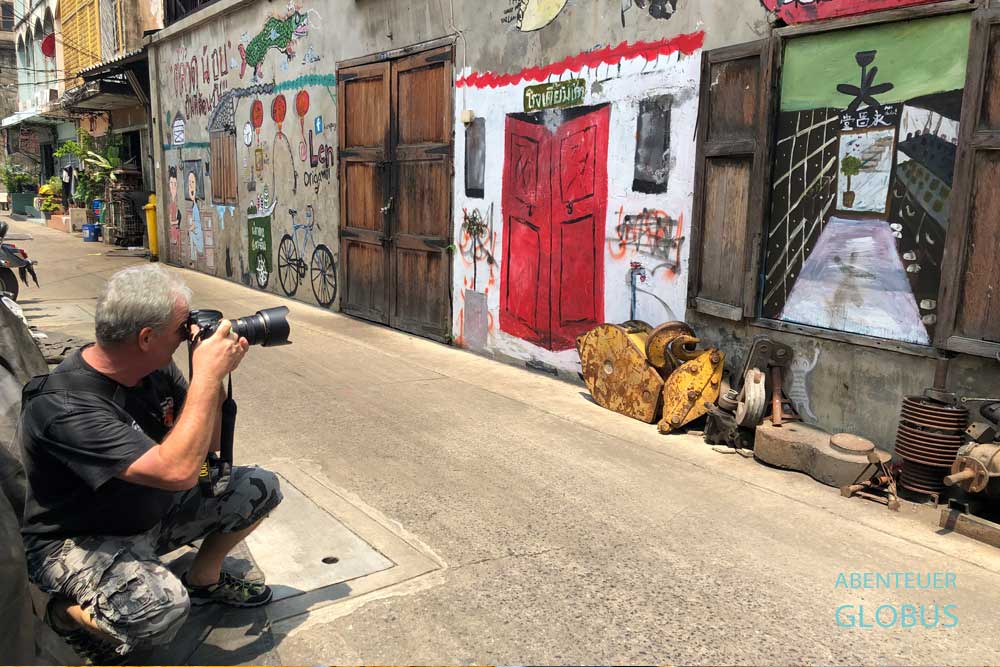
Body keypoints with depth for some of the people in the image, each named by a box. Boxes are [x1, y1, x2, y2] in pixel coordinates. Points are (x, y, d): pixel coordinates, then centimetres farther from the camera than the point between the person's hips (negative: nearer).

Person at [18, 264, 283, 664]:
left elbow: (206, 445, 1)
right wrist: (206, 375, -34)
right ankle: (67, 611, -1)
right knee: (162, 606, -35)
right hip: (79, 541, -7)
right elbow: (177, 471, -41)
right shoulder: (63, 408, -33)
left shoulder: (156, 368, -9)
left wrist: (215, 374, -15)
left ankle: (203, 579, 21)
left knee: (259, 487, -3)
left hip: (152, 513, 8)